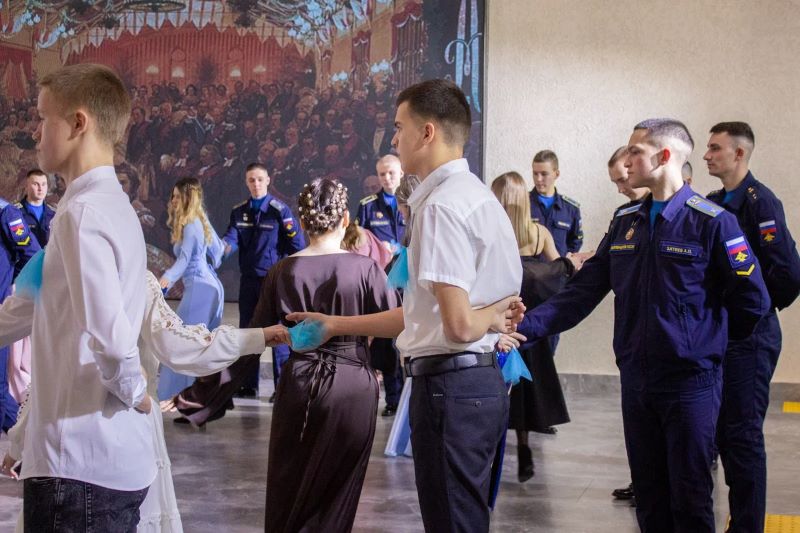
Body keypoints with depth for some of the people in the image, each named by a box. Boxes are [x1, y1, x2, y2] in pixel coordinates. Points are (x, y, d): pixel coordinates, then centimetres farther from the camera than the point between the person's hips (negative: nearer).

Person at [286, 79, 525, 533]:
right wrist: (336, 325, 21)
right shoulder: (476, 194, 14)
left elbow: (458, 325, -23)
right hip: (481, 380, 10)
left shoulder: (443, 205, -17)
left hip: (450, 385, -10)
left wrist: (492, 317, -2)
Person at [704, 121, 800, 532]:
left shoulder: (760, 201, -14)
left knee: (743, 433, -3)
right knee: (723, 428, 14)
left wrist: (761, 307, -6)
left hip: (750, 334, -8)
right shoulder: (712, 203, 12)